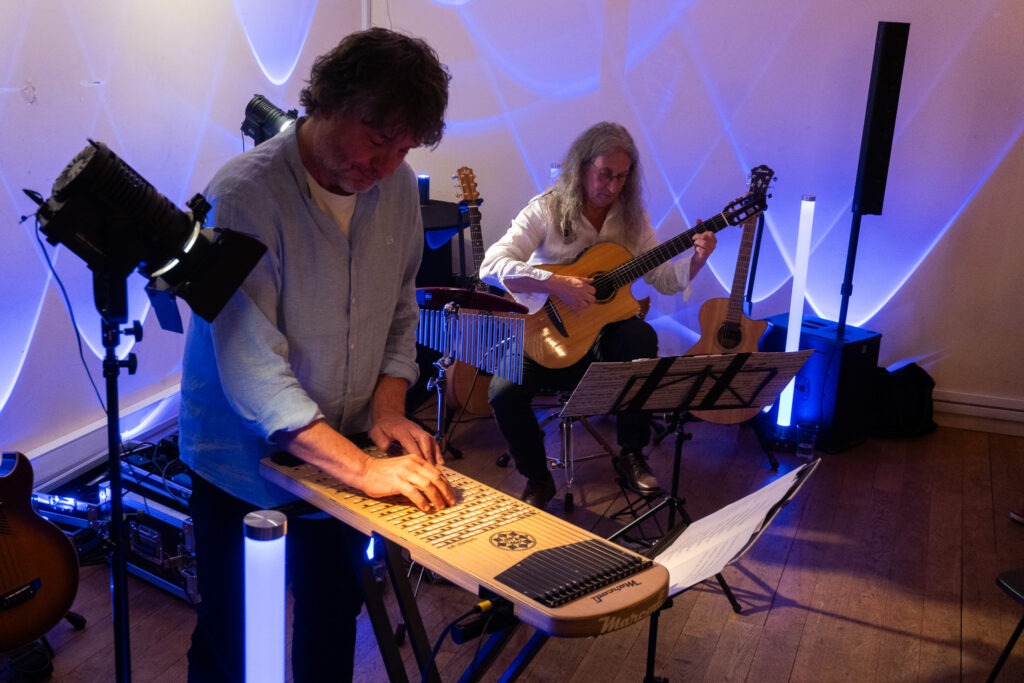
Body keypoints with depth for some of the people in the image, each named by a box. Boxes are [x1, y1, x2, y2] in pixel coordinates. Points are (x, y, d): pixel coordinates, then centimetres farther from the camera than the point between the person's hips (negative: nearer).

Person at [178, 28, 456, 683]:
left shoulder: (398, 186, -4)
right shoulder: (246, 195, -24)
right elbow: (252, 367, -30)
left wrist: (388, 406, -7)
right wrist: (361, 467, -35)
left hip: (342, 456, 5)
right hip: (245, 460, -5)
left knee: (333, 625, 20)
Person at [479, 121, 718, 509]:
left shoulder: (631, 217, 3)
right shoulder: (548, 209, -10)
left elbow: (663, 279, 6)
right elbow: (491, 266, -20)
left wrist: (697, 259, -14)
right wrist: (555, 283, -29)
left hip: (603, 336, 3)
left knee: (641, 335, -32)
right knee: (504, 392, -28)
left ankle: (631, 455, -13)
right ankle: (537, 479, 0)